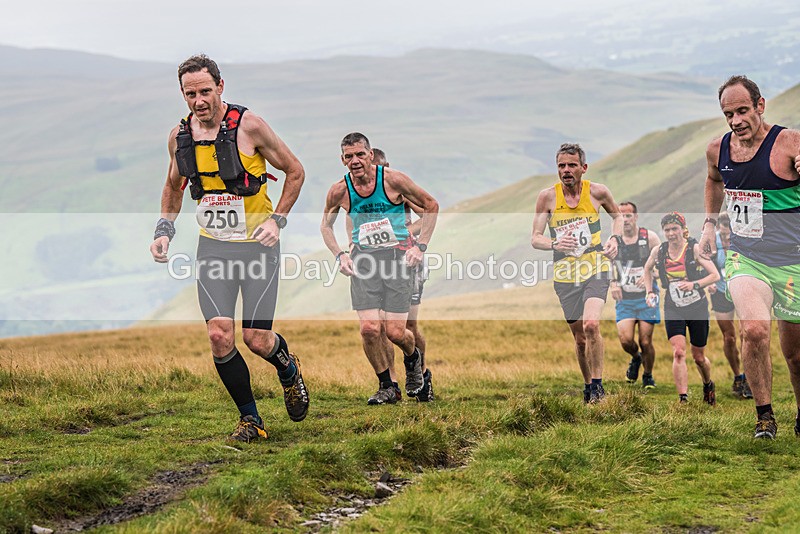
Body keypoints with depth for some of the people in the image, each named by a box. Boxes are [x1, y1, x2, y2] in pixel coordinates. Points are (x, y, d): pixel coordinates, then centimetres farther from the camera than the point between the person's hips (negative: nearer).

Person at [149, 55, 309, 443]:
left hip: (257, 245, -3)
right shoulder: (179, 135, 1)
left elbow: (295, 171, -1)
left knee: (256, 339, -5)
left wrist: (276, 219, -11)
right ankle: (250, 420, 7)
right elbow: (173, 186, 21)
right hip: (212, 246, 3)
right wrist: (164, 230, 7)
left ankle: (289, 371, 32)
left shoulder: (249, 125, -12)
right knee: (219, 336, -10)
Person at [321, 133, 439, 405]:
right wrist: (340, 255, 1)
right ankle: (386, 387, 10)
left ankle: (413, 357, 30)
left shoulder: (393, 180, -9)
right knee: (369, 329, -12)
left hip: (397, 255, -2)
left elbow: (431, 206, 4)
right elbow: (326, 225, 17)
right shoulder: (339, 191, -3)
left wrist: (420, 246, -4)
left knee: (395, 332, -8)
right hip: (363, 258, 2)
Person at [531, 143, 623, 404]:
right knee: (580, 338, 7)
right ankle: (587, 385, 29)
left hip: (596, 269, -1)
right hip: (565, 275, 1)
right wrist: (554, 244, -23)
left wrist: (615, 239, -1)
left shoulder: (597, 192, -3)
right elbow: (535, 238, -3)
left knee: (591, 325, -24)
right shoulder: (547, 196, -4)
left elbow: (617, 216, 17)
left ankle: (598, 384, -10)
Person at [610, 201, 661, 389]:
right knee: (625, 340, -13)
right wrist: (613, 282, -5)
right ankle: (635, 359, 22)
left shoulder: (650, 237, -3)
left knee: (645, 342, -3)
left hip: (647, 298, -2)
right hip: (624, 300, 2)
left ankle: (648, 376, 22)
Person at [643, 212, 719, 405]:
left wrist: (694, 284, -25)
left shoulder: (695, 248, -11)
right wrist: (650, 292, 9)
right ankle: (683, 399, -17)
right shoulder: (658, 251, -2)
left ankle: (708, 385, 41)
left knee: (698, 356, 10)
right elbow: (647, 268, 20)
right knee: (678, 353, -17)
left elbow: (715, 275, -11)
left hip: (697, 308, -1)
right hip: (673, 309, 1)